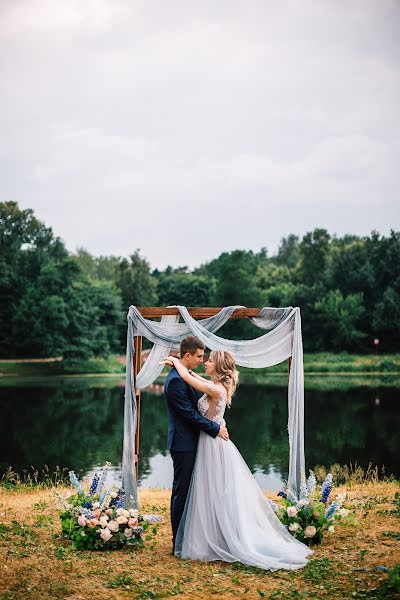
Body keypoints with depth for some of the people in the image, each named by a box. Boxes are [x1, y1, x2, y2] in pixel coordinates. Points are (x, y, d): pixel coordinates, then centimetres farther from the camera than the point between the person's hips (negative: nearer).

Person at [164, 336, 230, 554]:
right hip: (183, 444, -10)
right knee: (181, 491, -2)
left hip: (190, 442, 10)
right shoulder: (175, 380, -20)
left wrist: (216, 424, 8)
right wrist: (215, 428, -15)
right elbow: (189, 413, -21)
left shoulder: (185, 375, 12)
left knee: (186, 491, 15)